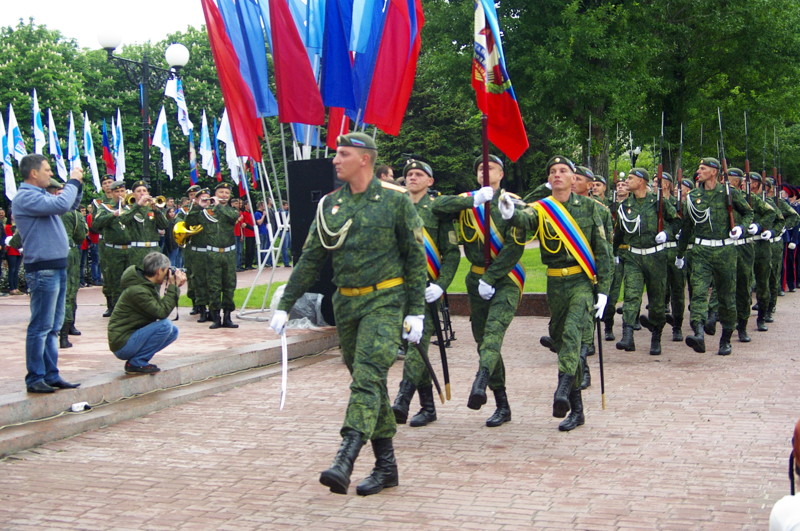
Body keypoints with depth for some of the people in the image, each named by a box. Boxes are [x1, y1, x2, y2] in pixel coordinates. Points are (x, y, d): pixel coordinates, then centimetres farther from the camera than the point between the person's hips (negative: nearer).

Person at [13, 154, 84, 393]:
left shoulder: (40, 195, 17)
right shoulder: (25, 197, -13)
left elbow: (71, 205, 28)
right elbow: (62, 204, -25)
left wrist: (78, 184, 12)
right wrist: (73, 182, -10)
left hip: (57, 267, 10)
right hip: (42, 269, -10)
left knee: (53, 327, 12)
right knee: (41, 326, -6)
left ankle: (51, 375, 18)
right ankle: (35, 378, -1)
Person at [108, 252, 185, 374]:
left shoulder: (148, 285, 9)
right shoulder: (137, 290, -22)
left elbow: (161, 307, 10)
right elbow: (161, 312, -25)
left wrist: (176, 287, 2)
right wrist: (173, 287, -19)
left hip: (132, 335, 10)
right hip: (122, 344, -10)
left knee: (173, 331, 6)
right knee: (165, 325, -24)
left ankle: (138, 360, 5)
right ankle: (136, 363, -12)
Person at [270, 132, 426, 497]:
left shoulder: (395, 200, -4)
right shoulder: (330, 205, 9)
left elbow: (415, 258, -2)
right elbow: (310, 259, 12)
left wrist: (416, 312, -7)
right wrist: (285, 306, 7)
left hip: (384, 301, -5)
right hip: (345, 302, 5)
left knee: (368, 377, -18)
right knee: (368, 382, 9)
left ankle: (345, 460, -28)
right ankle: (386, 465, 16)